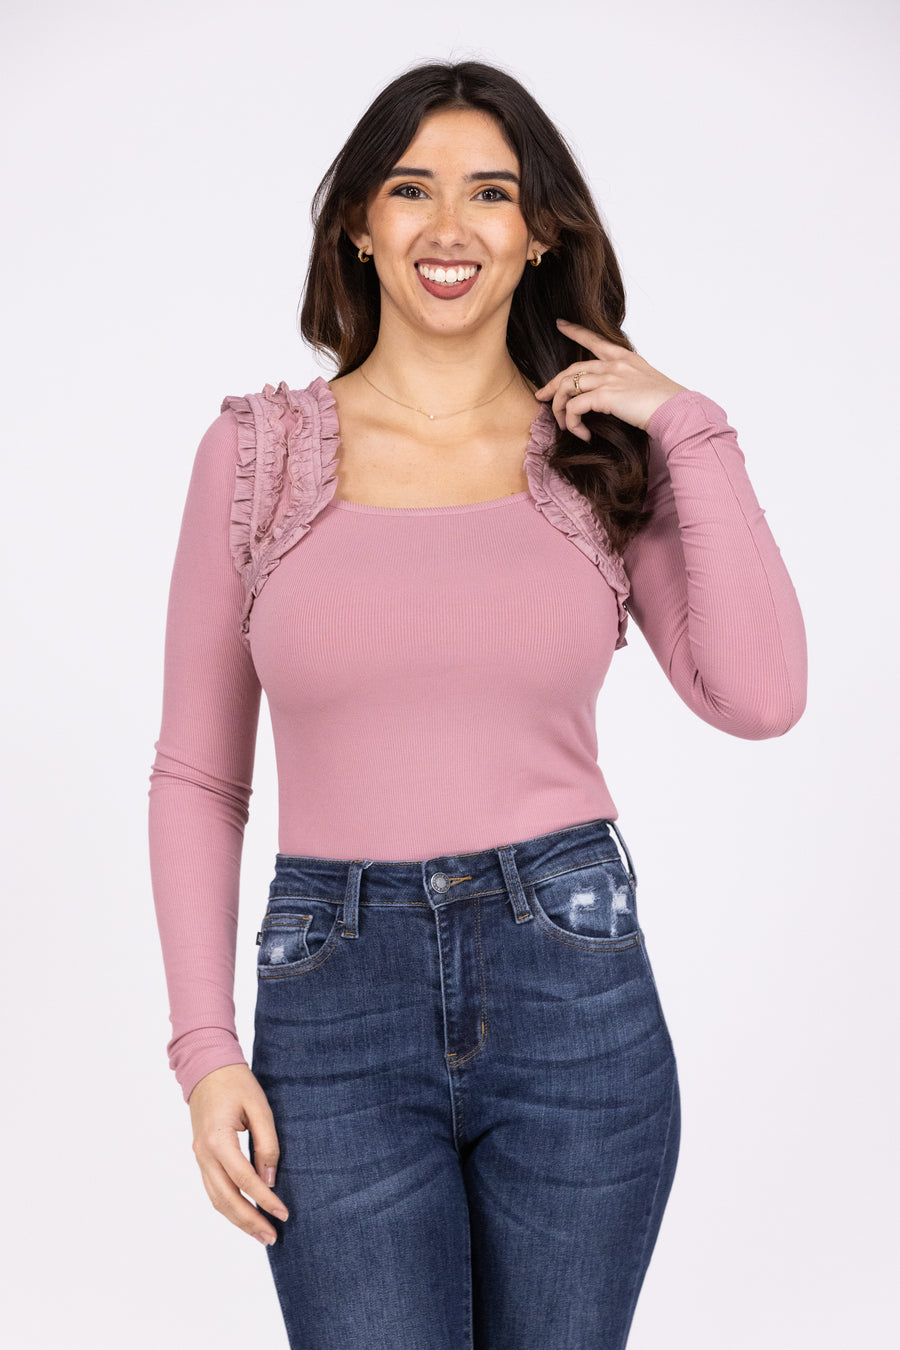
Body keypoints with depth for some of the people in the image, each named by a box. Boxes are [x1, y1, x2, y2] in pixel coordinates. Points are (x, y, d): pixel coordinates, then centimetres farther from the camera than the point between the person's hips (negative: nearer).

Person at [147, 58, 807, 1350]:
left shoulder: (603, 456, 4)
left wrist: (693, 431, -7)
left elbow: (759, 697, -10)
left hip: (575, 991, 1)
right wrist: (205, 1048, -2)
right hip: (335, 1003, -1)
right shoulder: (256, 452, 2)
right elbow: (197, 775, 4)